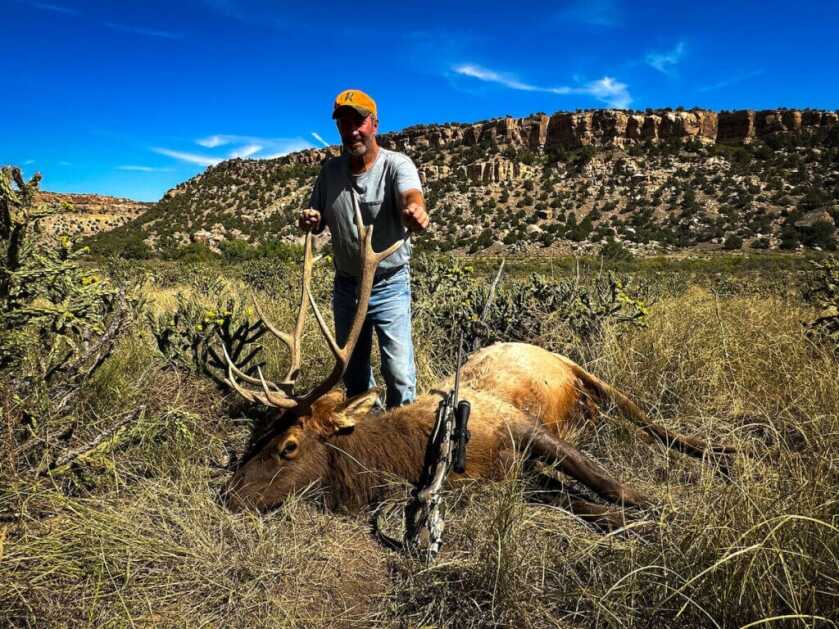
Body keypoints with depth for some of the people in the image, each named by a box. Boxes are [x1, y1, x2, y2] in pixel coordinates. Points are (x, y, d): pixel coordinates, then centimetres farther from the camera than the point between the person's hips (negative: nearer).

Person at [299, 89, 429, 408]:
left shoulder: (396, 164, -14)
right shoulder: (330, 170, 2)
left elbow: (411, 195, -36)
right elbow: (318, 222, 9)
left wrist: (416, 211, -60)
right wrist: (310, 221, -15)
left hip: (389, 286, -5)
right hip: (346, 285, 5)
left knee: (399, 373, -4)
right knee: (352, 373, 18)